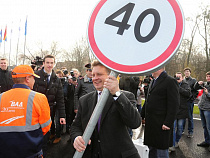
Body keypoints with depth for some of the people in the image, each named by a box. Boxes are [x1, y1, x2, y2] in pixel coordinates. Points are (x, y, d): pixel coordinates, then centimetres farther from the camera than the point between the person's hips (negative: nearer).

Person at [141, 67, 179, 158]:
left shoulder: (170, 81, -11)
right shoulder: (153, 82, 16)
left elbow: (174, 105, -17)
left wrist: (168, 123, -20)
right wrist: (142, 116, 19)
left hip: (161, 125, -8)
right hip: (150, 123, 8)